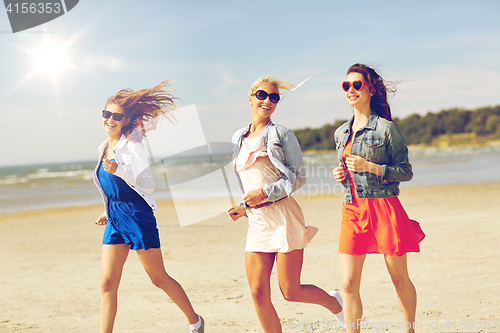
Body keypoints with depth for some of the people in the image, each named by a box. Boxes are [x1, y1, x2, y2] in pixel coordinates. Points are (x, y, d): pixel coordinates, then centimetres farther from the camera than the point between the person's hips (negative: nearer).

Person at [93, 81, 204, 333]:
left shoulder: (131, 145, -11)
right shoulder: (104, 148, 12)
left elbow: (148, 184, -19)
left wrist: (119, 170, -31)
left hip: (136, 215, -7)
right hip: (115, 219, 7)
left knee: (159, 279, 4)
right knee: (107, 282, -2)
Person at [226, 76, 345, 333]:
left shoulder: (281, 134, -1)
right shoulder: (239, 138, 16)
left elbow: (298, 177, -5)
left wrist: (264, 193, -15)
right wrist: (243, 207, 10)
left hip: (284, 216, -5)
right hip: (256, 221, 5)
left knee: (291, 292, -2)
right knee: (258, 293, -3)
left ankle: (334, 302, 27)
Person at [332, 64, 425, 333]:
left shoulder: (386, 128, -5)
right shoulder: (341, 133, 13)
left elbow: (406, 172, -5)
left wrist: (370, 167, -16)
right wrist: (340, 175, 3)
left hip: (383, 208, -5)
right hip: (352, 210, 5)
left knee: (399, 278, 8)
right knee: (348, 283, -3)